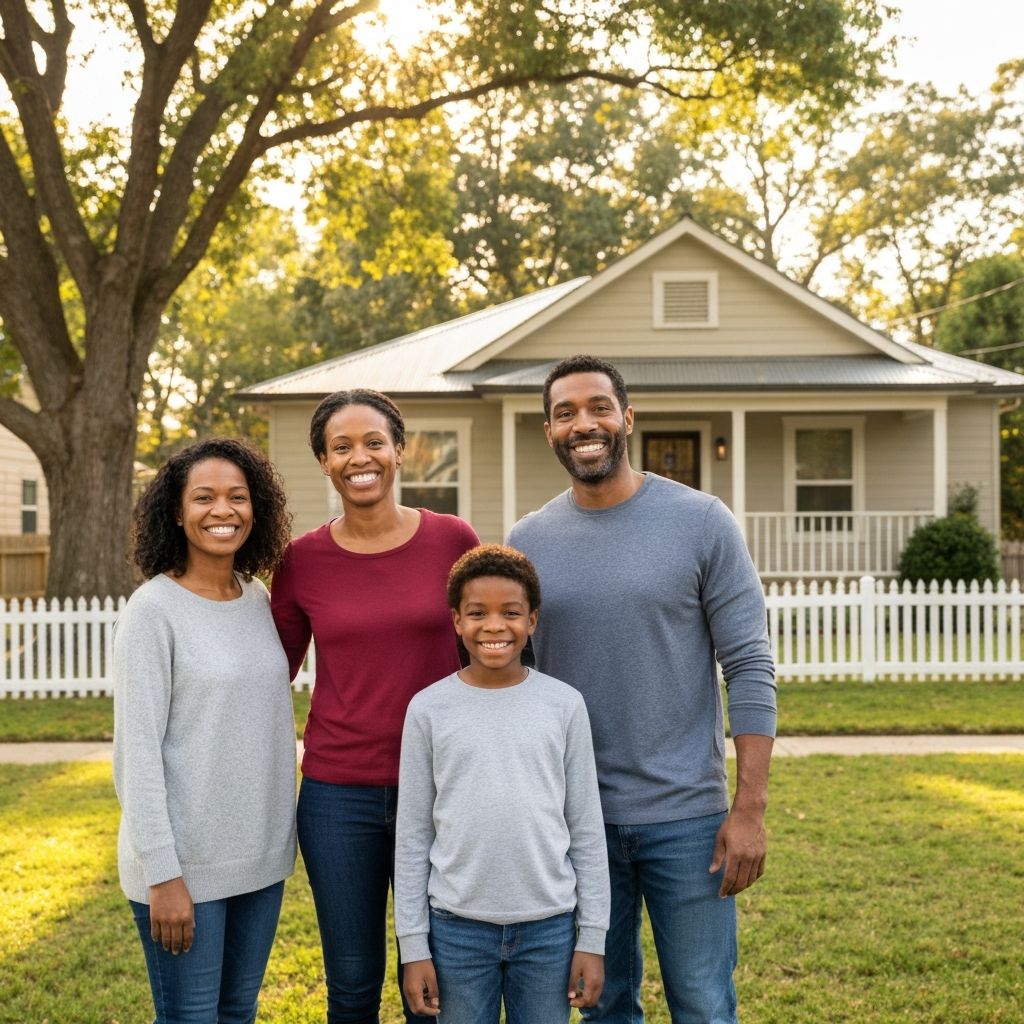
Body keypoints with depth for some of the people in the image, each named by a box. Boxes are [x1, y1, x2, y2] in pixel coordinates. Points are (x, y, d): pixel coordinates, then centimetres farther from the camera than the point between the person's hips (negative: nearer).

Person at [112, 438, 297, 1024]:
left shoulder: (259, 599, 5)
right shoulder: (153, 611, -13)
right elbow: (138, 751, -14)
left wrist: (279, 835, 11)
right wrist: (162, 875, -16)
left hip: (262, 855, 6)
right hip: (184, 863, -6)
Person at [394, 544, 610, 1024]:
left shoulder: (564, 705, -1)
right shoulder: (429, 708, -2)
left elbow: (587, 829, 3)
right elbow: (413, 836, 2)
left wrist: (593, 937, 1)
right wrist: (413, 945, 0)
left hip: (549, 924, 0)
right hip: (456, 925, 0)